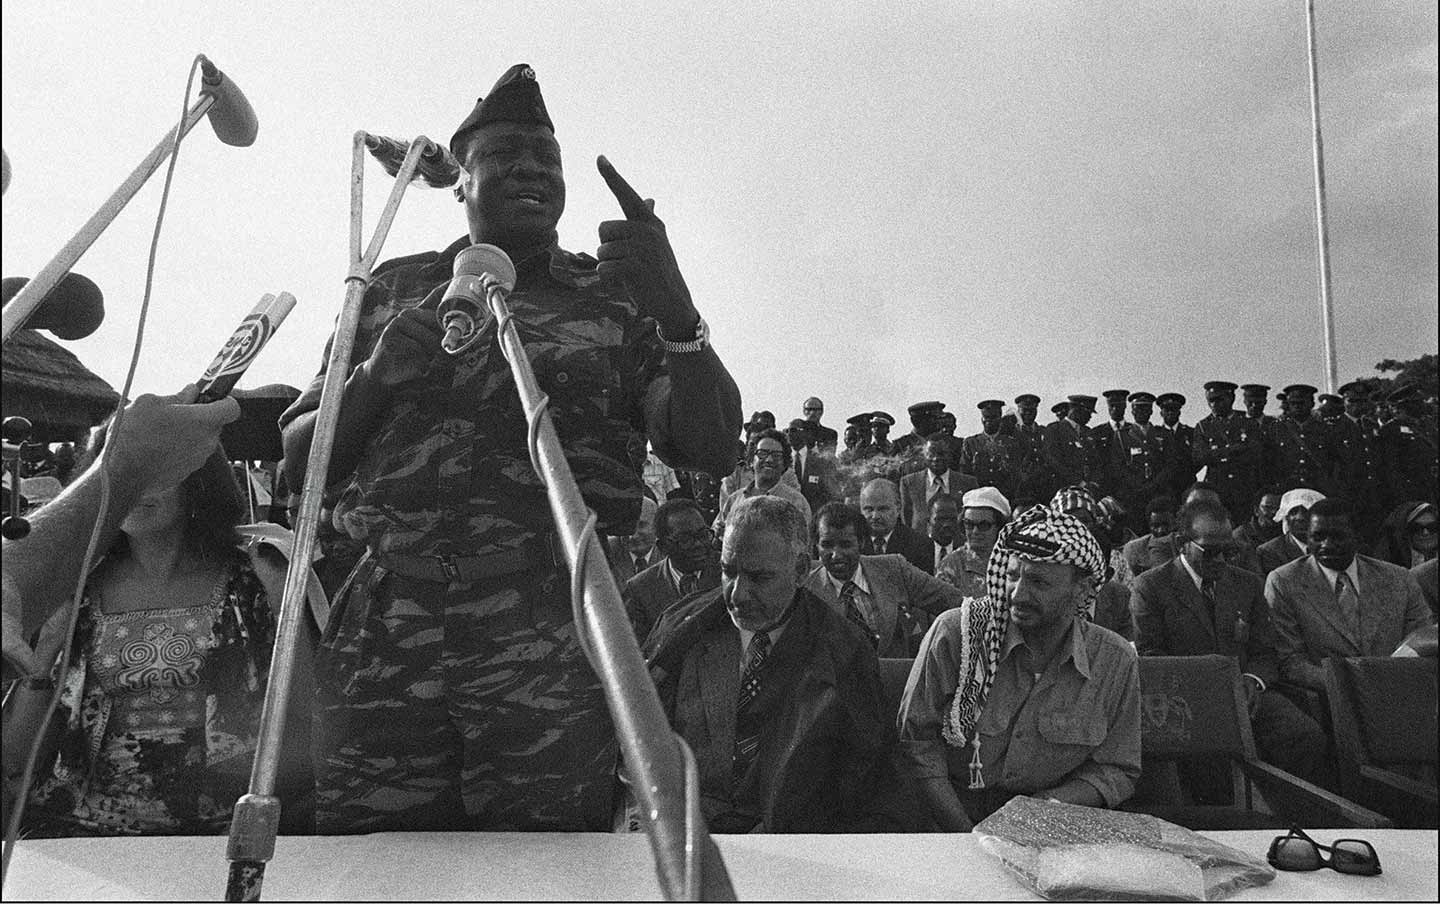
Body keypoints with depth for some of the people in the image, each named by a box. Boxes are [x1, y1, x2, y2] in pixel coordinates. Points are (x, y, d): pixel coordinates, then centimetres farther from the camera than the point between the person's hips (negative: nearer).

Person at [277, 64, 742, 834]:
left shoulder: (615, 297, 10)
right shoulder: (392, 290, 16)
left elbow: (712, 452, -1)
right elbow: (298, 462, 14)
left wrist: (674, 305, -16)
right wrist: (379, 373, -5)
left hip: (550, 651, -1)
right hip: (383, 644, 2)